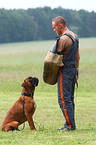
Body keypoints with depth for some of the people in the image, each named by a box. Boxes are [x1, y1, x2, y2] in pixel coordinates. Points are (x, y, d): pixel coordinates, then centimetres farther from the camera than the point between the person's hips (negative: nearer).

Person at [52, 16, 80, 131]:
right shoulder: (74, 36, 14)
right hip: (73, 68, 10)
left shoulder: (63, 39, -16)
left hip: (65, 70, -10)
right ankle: (69, 124, 14)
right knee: (70, 99, 12)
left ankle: (70, 125, -10)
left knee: (64, 100, -8)